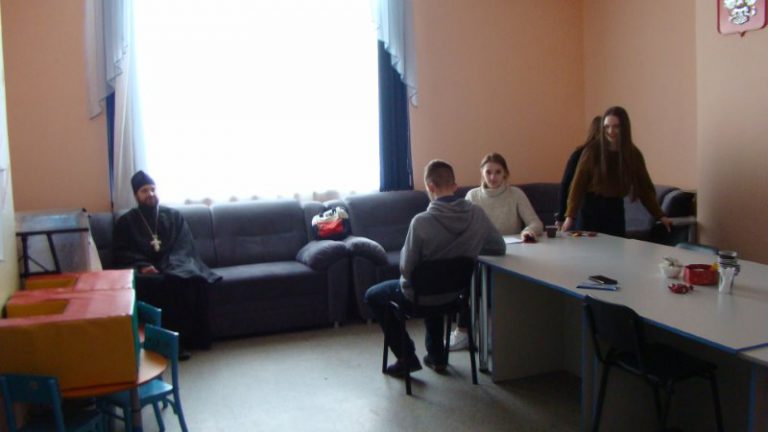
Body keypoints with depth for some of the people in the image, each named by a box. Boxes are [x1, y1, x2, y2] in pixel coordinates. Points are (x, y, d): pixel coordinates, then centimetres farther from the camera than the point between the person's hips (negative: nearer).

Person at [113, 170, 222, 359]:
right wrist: (142, 266, -16)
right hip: (144, 269, -1)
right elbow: (121, 253, 4)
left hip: (173, 266, 1)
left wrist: (171, 265, -14)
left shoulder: (173, 215, 17)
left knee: (194, 279, -34)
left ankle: (191, 338, -28)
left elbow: (185, 246, 6)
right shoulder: (126, 221, 14)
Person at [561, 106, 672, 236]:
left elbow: (645, 187, 6)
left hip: (616, 209, 3)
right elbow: (578, 184, -10)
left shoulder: (633, 154, 0)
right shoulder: (592, 150, -10)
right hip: (591, 207, -3)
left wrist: (660, 216, 3)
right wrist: (570, 216, -17)